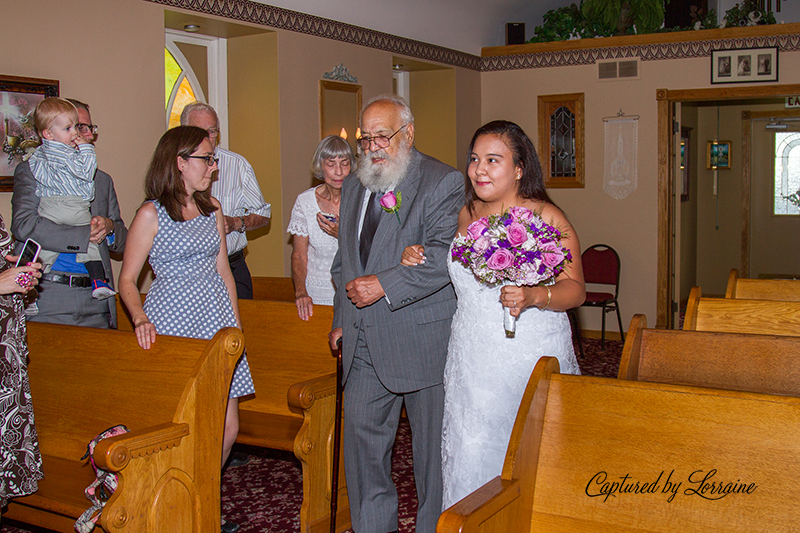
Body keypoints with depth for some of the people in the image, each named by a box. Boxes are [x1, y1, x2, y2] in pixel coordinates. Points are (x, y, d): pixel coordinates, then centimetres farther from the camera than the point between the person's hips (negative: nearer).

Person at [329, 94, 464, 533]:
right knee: (361, 434, 9)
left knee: (431, 443, 5)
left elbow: (443, 255, -19)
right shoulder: (354, 187, 16)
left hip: (422, 337, -6)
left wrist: (384, 284, -22)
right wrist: (341, 319, 18)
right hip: (364, 340, 6)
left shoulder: (442, 183, -7)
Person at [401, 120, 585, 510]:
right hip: (472, 359, 4)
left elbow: (575, 289, -8)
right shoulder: (465, 216, 10)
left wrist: (533, 297, -26)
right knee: (469, 459, 4)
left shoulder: (546, 217, -5)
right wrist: (417, 257, 8)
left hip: (531, 359, -4)